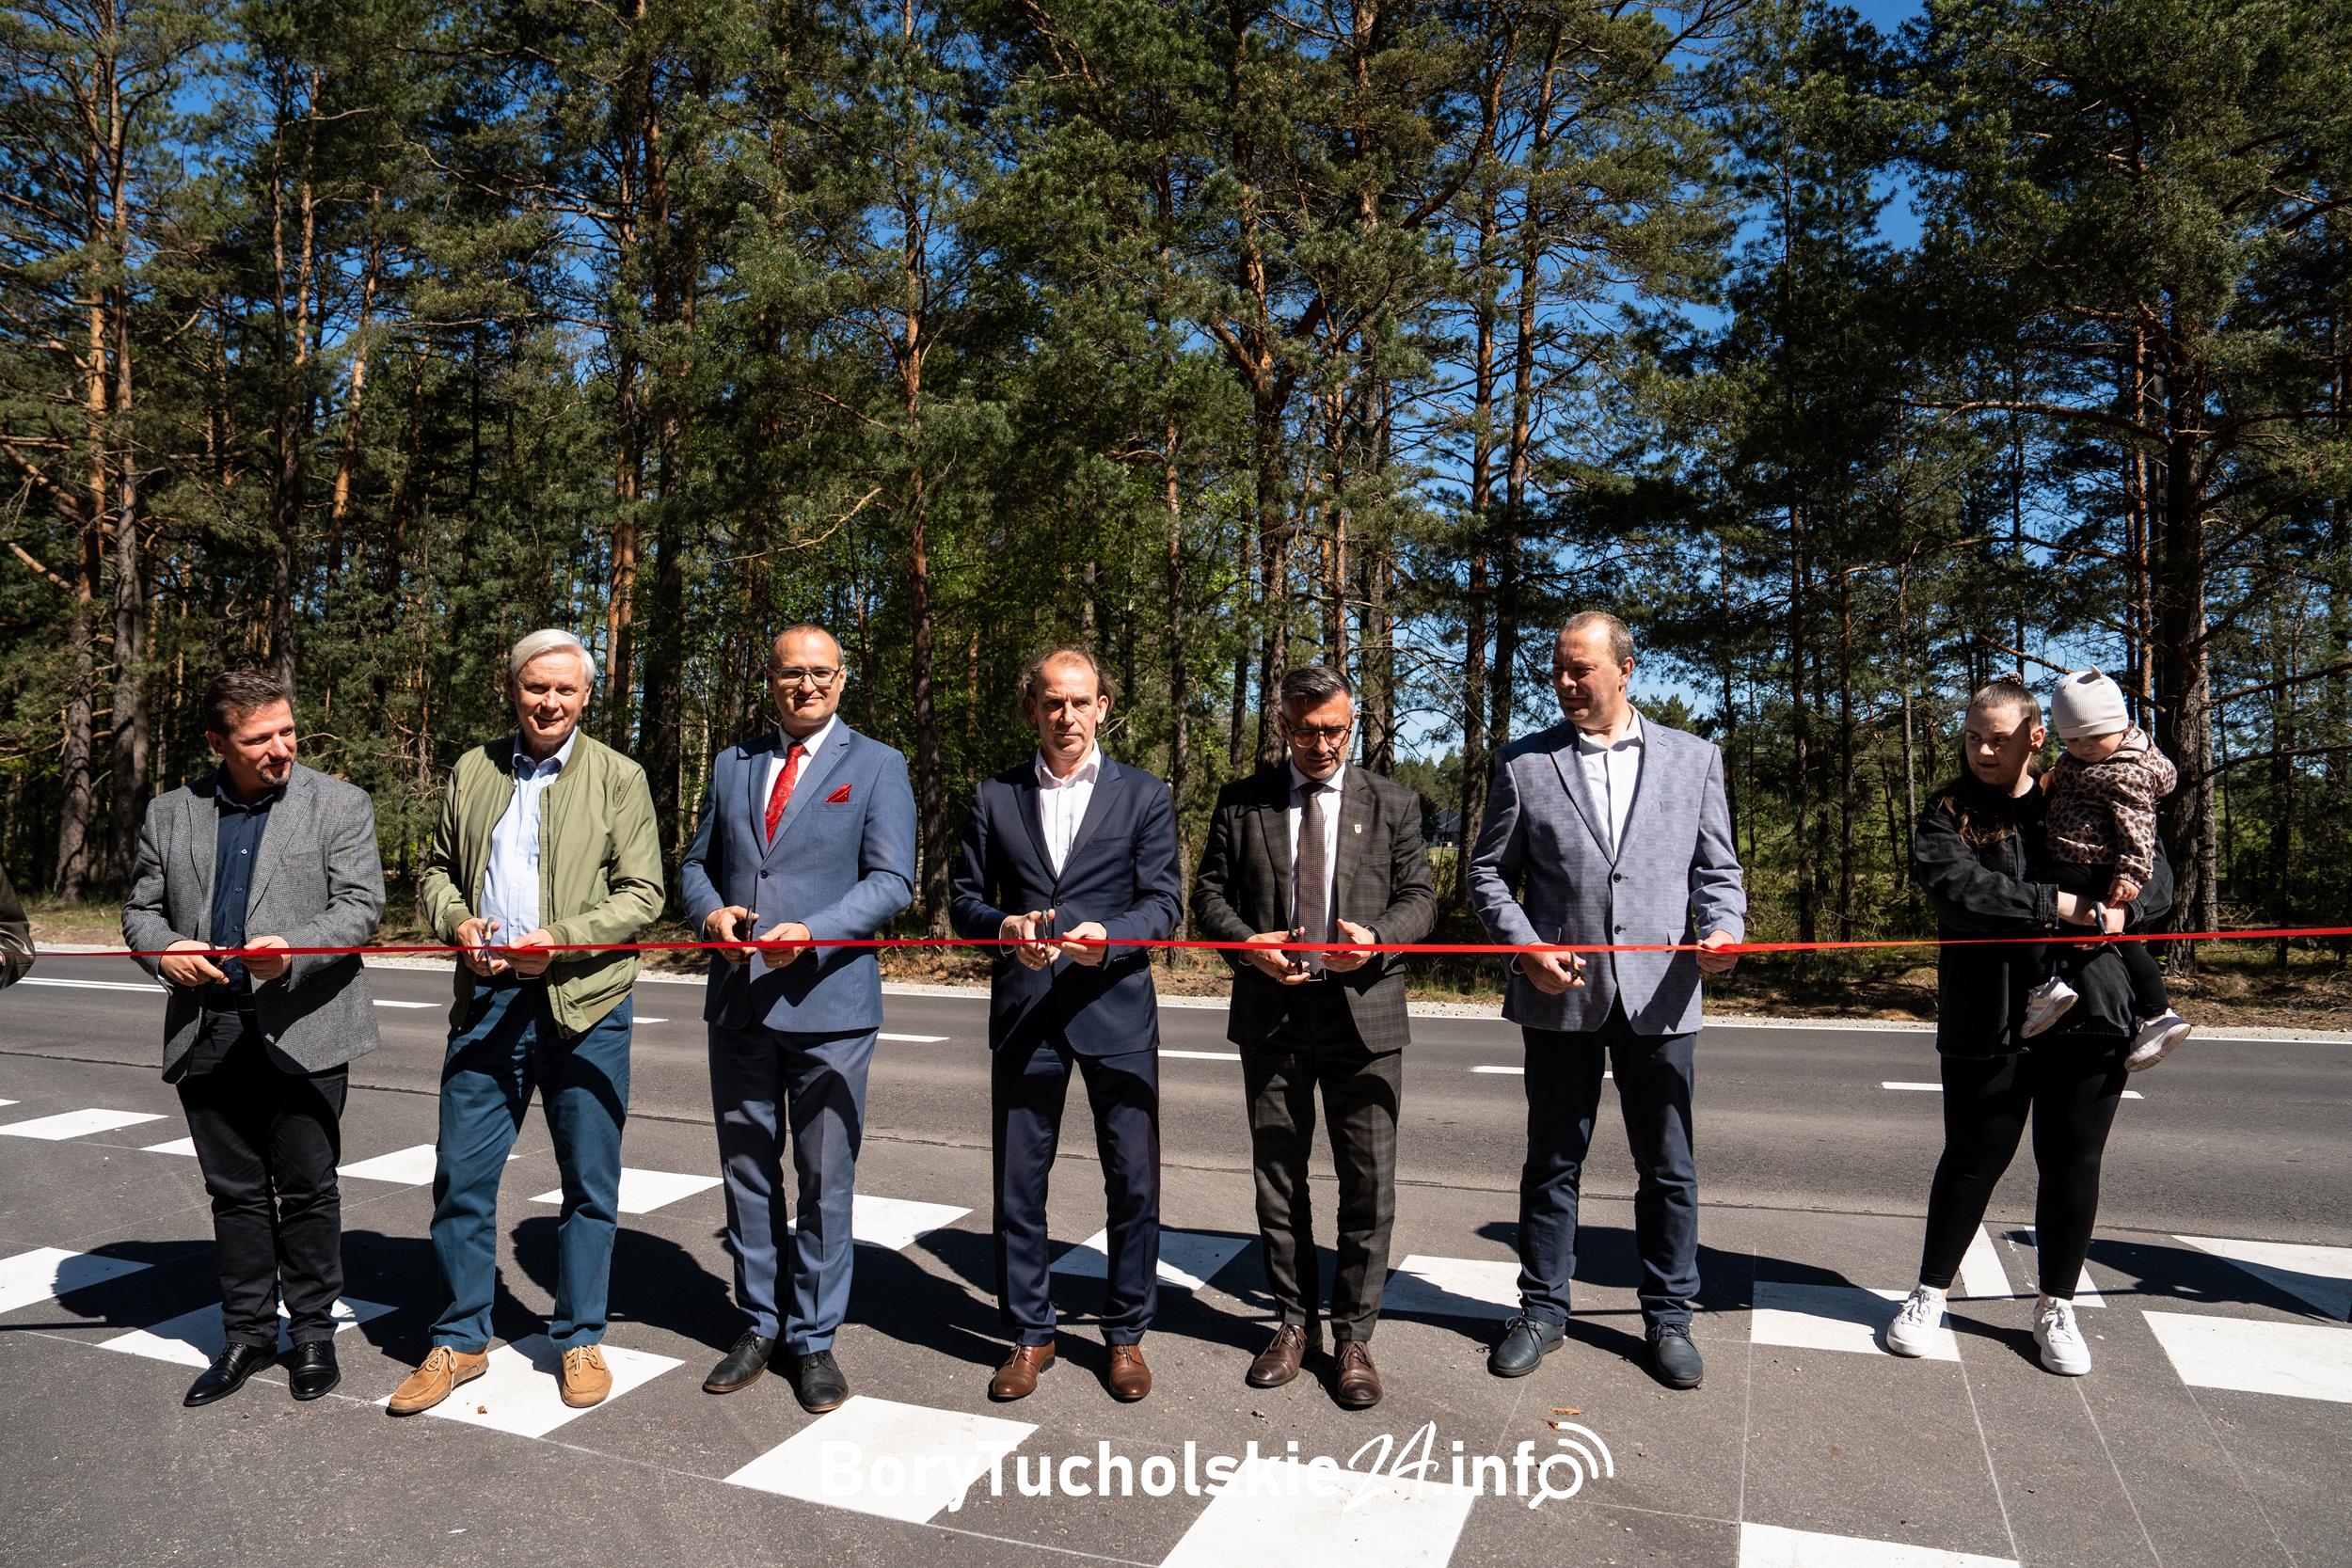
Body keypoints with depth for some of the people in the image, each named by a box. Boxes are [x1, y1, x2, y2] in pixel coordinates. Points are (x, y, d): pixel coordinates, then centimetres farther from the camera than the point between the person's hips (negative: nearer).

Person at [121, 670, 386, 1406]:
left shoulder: (340, 805, 0)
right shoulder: (169, 813, 10)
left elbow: (360, 904, -6)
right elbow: (140, 908, 15)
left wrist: (293, 951, -23)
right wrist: (161, 949, -7)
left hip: (302, 1032, -3)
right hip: (206, 1035, 3)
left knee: (307, 1189, 5)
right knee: (234, 1191, 12)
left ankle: (312, 1330, 20)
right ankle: (247, 1331, 26)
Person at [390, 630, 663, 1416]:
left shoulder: (618, 778, 0)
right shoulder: (470, 771, 11)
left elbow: (641, 894, -4)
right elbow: (435, 871, 18)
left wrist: (561, 940, -17)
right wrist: (455, 922, -4)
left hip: (583, 1004, -3)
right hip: (486, 1000, 3)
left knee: (589, 1184, 7)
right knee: (461, 1176, 7)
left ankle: (580, 1340, 23)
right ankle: (459, 1341, 25)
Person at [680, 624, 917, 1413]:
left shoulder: (876, 766, 0)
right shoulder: (733, 765, 13)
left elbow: (892, 880, -7)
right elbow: (697, 863, 17)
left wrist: (812, 933, -20)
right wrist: (710, 911, -5)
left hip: (827, 1001, -4)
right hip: (738, 1000, 4)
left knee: (825, 1179, 5)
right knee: (747, 1171, 14)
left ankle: (814, 1339, 20)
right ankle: (759, 1325, 29)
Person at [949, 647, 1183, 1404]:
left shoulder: (1143, 796, 4)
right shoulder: (995, 797, 8)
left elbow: (1163, 902, -2)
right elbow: (967, 900, 8)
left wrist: (1107, 935, -22)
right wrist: (1005, 927, -13)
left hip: (1116, 1008, -1)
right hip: (1023, 1013, 2)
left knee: (1133, 1180, 4)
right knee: (1018, 1180, 8)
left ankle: (1126, 1333, 24)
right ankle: (1029, 1334, 25)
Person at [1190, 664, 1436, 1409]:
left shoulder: (1392, 803, 5)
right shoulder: (1241, 802, 5)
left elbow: (1419, 897, 4)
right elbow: (1209, 893, 5)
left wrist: (1375, 938, -17)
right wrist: (1248, 943, -14)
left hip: (1363, 1013, -1)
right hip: (1270, 1016, 1)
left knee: (1368, 1183, 4)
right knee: (1277, 1178, 12)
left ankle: (1354, 1335, 20)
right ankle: (1295, 1321, 29)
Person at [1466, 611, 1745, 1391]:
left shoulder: (1694, 760, 6)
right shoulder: (1523, 762, 3)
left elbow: (1717, 870, 8)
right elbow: (1489, 872, 5)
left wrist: (1724, 928, -12)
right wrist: (1526, 944, -10)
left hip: (1658, 994, 1)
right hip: (1561, 994, 0)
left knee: (1668, 1167, 10)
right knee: (1552, 1162, 11)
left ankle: (1668, 1317, 27)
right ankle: (1542, 1309, 27)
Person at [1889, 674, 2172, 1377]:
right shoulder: (1948, 814, 0)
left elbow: (2157, 877, 6)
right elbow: (1957, 890, -17)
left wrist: (2121, 909, -15)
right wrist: (2063, 906, -21)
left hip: (2087, 1015, 2)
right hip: (1987, 1022, -2)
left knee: (2073, 1162, 9)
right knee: (1974, 1159, 7)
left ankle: (2056, 1309, 27)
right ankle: (1929, 1295, 24)